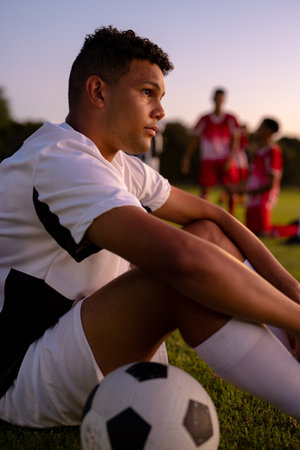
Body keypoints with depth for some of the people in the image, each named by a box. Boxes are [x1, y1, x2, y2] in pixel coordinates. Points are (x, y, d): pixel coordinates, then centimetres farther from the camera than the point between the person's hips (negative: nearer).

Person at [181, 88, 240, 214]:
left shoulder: (230, 119, 5)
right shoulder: (204, 120, 7)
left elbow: (235, 141, 0)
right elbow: (194, 140, 9)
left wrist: (230, 158, -12)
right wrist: (186, 158, 4)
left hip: (226, 160, 0)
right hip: (208, 160, 1)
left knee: (230, 189, -4)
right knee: (204, 190, -3)